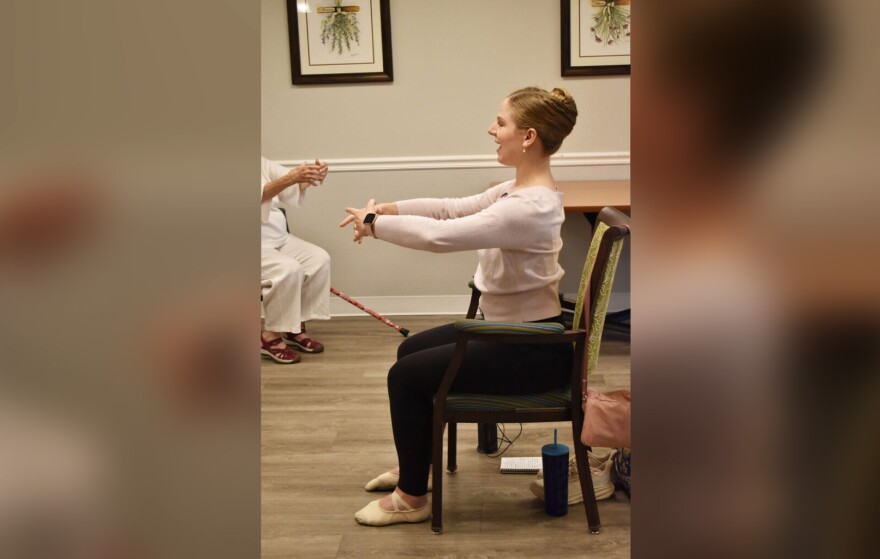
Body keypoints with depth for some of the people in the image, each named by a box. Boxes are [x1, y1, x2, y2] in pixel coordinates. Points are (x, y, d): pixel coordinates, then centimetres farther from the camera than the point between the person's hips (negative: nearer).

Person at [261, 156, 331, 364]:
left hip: (279, 238, 8)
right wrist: (291, 177, -44)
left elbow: (295, 184, -3)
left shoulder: (264, 164, 11)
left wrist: (311, 175, -26)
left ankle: (295, 327, 2)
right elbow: (261, 195, -30)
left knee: (319, 259, -9)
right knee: (289, 269, -29)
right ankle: (271, 336, -13)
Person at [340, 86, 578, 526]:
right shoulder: (522, 188, 2)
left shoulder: (528, 207, -29)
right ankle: (415, 461, 38)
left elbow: (439, 236, -31)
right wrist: (387, 209, -1)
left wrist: (373, 223, -17)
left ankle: (412, 497, 8)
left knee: (407, 375, -7)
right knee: (411, 349, 21)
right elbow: (456, 208, 9)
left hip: (531, 351, -10)